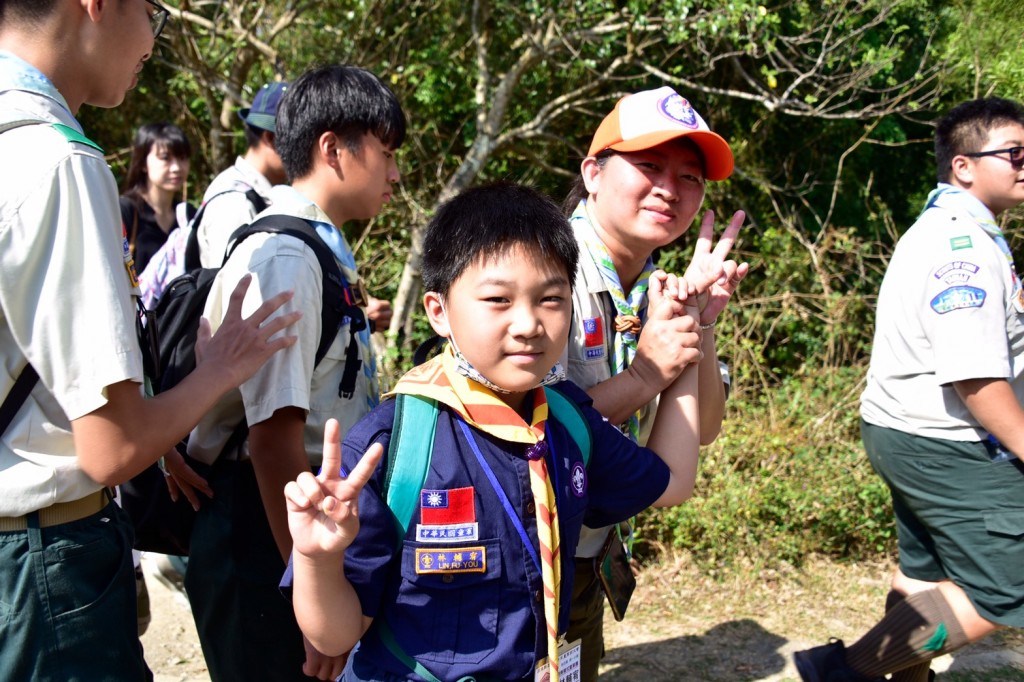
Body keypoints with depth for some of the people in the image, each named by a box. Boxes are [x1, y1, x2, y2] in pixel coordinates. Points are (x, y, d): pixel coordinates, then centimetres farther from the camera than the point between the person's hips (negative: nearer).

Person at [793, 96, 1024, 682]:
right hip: (945, 445, -11)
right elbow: (974, 375, -26)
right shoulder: (967, 245, -20)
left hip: (902, 430, 11)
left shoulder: (938, 229, 15)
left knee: (925, 573, 21)